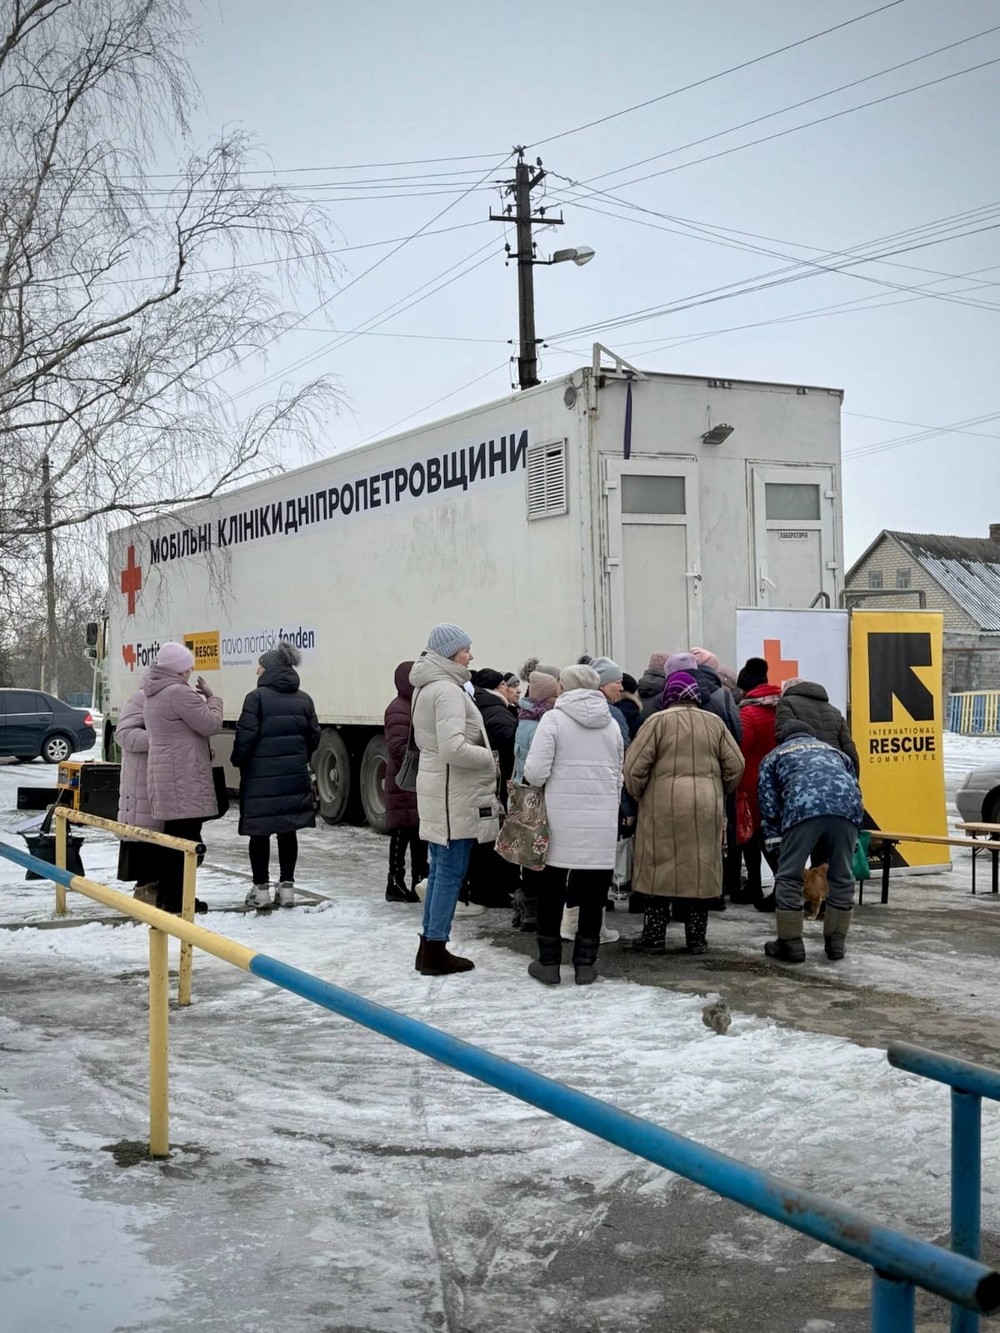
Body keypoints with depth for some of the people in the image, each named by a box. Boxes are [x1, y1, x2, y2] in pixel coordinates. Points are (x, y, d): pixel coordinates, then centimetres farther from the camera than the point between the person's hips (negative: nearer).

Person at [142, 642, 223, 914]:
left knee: (173, 836, 15)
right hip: (184, 778, -10)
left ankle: (166, 895, 20)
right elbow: (211, 724, -13)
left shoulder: (153, 695, 16)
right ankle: (179, 898, -6)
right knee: (187, 838, -6)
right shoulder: (179, 693, -17)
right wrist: (211, 696, 1)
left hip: (163, 775, 10)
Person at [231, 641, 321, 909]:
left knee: (260, 832, 4)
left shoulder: (257, 697, -10)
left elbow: (245, 736, -13)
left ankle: (261, 889, 8)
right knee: (288, 831, 10)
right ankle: (286, 887, 13)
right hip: (294, 777, 4)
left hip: (260, 776, -4)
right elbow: (314, 736, 7)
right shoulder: (303, 699, 6)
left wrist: (238, 762, 2)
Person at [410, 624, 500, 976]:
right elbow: (453, 748, -27)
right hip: (454, 793, -10)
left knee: (440, 870, 15)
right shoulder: (448, 690, -18)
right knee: (451, 871, -3)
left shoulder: (426, 688, 14)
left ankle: (429, 948, 20)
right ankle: (436, 952, 2)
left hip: (438, 788, 10)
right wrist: (490, 757, -12)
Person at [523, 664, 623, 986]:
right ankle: (585, 964, 13)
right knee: (592, 893, 9)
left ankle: (549, 963, 13)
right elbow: (618, 776, 14)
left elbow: (535, 771, -11)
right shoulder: (611, 724, 9)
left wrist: (539, 782, 10)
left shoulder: (554, 718, -5)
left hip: (561, 818, -3)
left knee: (552, 890, 9)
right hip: (602, 821, 3)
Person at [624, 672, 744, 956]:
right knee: (701, 869, 9)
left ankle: (654, 937, 7)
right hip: (706, 809, 3)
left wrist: (639, 796, 9)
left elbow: (635, 766, -7)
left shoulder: (658, 721, -3)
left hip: (664, 807, -3)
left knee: (660, 869, 4)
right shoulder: (714, 722, 8)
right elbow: (735, 765, 8)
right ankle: (696, 938, 14)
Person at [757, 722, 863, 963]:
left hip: (804, 807, -3)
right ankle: (836, 943, 23)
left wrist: (775, 841, 24)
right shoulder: (835, 752, 41)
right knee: (842, 878, 17)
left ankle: (790, 944, 11)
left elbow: (769, 803, 21)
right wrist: (852, 844, 39)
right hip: (847, 807, 3)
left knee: (789, 877, 8)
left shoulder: (775, 755, 33)